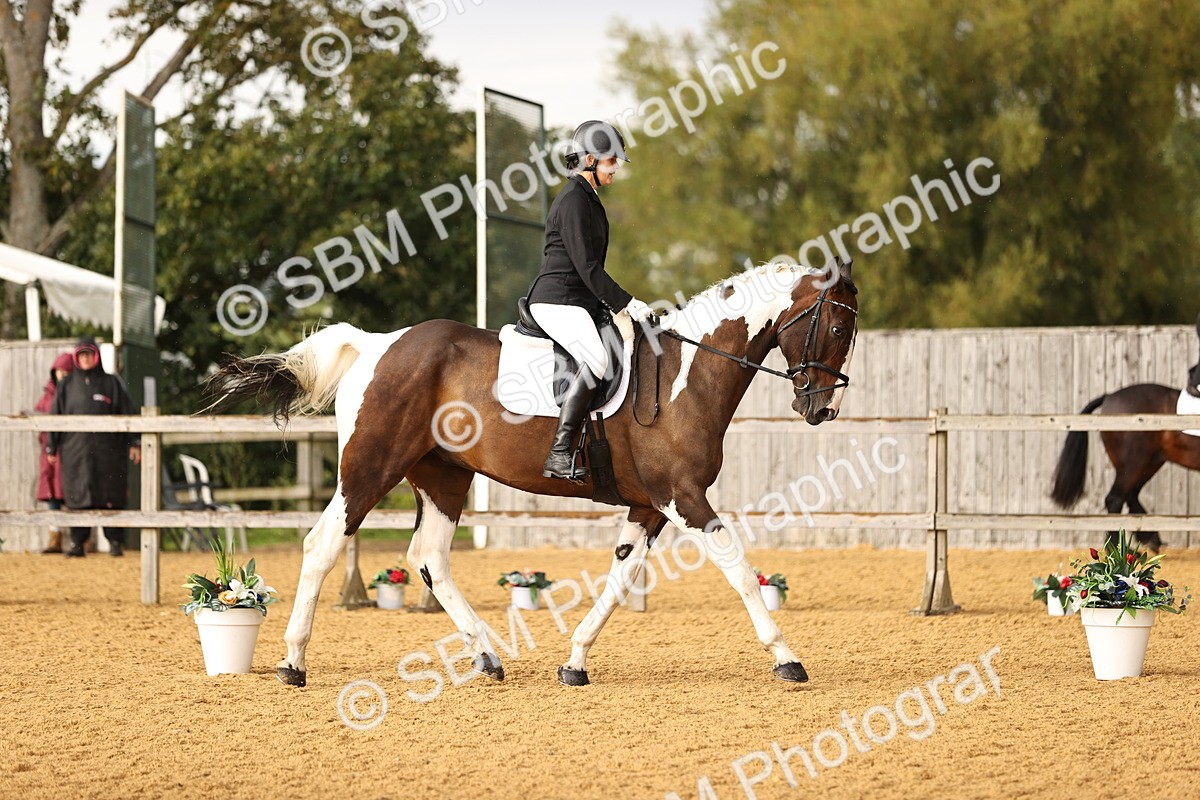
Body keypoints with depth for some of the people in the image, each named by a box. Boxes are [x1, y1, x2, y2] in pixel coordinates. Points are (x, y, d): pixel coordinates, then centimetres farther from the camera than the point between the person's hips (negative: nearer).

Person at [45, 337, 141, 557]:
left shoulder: (111, 383, 7)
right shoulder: (67, 386, 11)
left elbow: (127, 415, 6)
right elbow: (55, 417, 11)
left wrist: (134, 443, 0)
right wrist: (51, 447, 5)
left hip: (107, 450, -1)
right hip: (75, 451, 1)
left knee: (110, 497, -3)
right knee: (78, 497, -1)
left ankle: (115, 541, 3)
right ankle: (77, 543, 3)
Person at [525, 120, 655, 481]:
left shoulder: (588, 199, 19)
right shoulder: (573, 200, -12)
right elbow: (586, 266, -18)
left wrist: (618, 303, 17)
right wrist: (625, 303, -16)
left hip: (580, 301, 11)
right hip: (557, 300, -11)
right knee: (595, 360, -30)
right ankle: (558, 457, -35)